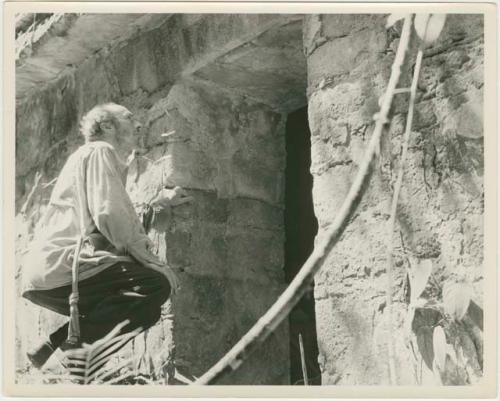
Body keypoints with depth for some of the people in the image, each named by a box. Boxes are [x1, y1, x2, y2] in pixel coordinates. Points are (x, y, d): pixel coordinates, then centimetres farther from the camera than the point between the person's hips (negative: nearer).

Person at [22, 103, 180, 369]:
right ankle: (71, 344, -16)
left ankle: (54, 346, 7)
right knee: (159, 283, -18)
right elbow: (109, 214, -16)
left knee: (146, 311, 17)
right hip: (62, 265, -10)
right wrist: (149, 257, -9)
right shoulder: (99, 151, -1)